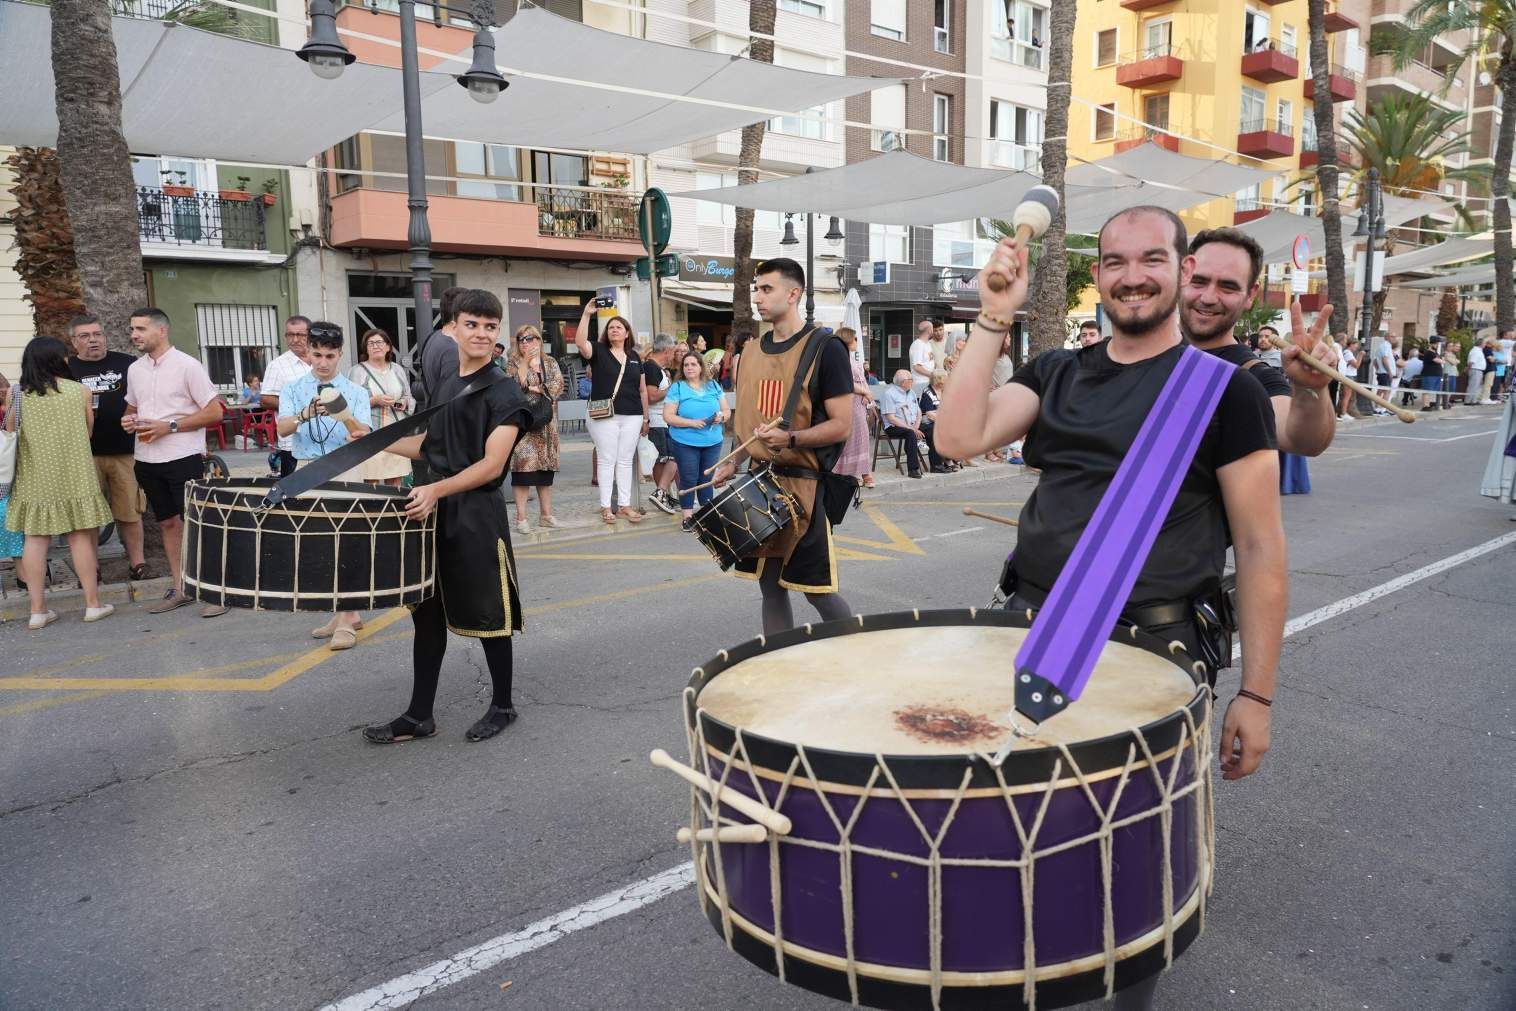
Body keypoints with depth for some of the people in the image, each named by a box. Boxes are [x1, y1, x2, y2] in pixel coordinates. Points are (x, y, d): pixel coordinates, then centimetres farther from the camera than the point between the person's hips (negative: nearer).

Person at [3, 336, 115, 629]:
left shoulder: (17, 395, 1)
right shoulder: (80, 391, -2)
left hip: (33, 478, 2)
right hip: (74, 476, -2)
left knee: (35, 539, 5)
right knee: (80, 537, 4)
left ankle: (38, 610, 7)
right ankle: (93, 604, 8)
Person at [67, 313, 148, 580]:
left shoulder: (127, 364, 8)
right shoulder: (66, 370, 7)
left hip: (125, 451, 0)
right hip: (85, 454, 0)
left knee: (129, 511, 4)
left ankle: (137, 560, 14)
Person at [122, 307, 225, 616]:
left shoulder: (187, 365, -9)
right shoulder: (135, 369, 11)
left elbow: (214, 412, -11)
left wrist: (169, 427, -17)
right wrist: (128, 420, 1)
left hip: (183, 459, -6)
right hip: (147, 460, 7)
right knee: (168, 523, 13)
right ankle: (178, 588, 22)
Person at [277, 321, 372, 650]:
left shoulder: (356, 392, 2)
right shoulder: (292, 389, 6)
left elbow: (365, 438, -9)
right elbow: (283, 427, -11)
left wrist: (346, 417, -30)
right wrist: (306, 413, -31)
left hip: (345, 468, -3)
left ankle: (346, 619, -6)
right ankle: (345, 613, 20)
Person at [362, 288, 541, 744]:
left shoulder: (504, 391, -10)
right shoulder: (439, 379, 11)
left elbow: (491, 465, -18)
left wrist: (437, 489, -27)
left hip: (477, 513, -7)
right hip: (432, 509, 7)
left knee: (487, 617, 5)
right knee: (428, 614, 12)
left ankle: (502, 707, 23)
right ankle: (419, 715, 23)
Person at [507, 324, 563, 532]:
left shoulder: (550, 362, 12)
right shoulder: (513, 363, 4)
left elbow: (558, 386, -2)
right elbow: (513, 388, -12)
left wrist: (534, 388, -11)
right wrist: (525, 362, -15)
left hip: (546, 421, 4)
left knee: (546, 465, 6)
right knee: (523, 464, -11)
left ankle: (546, 513, 14)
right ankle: (521, 517, -8)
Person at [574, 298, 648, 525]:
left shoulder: (634, 357, 13)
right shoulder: (598, 351, 2)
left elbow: (642, 389, 16)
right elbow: (580, 342, -19)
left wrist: (645, 417, 15)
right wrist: (586, 314, -25)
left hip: (632, 416, 3)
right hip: (604, 416, -3)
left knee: (625, 461, 8)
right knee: (606, 460, 1)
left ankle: (625, 505, 14)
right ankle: (605, 506, 7)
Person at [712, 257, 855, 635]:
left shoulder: (825, 348, -9)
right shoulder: (753, 350, 11)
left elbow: (842, 425, -12)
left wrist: (790, 439, -27)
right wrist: (734, 462, 6)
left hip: (805, 483, -6)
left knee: (817, 590, -2)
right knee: (770, 586, 10)